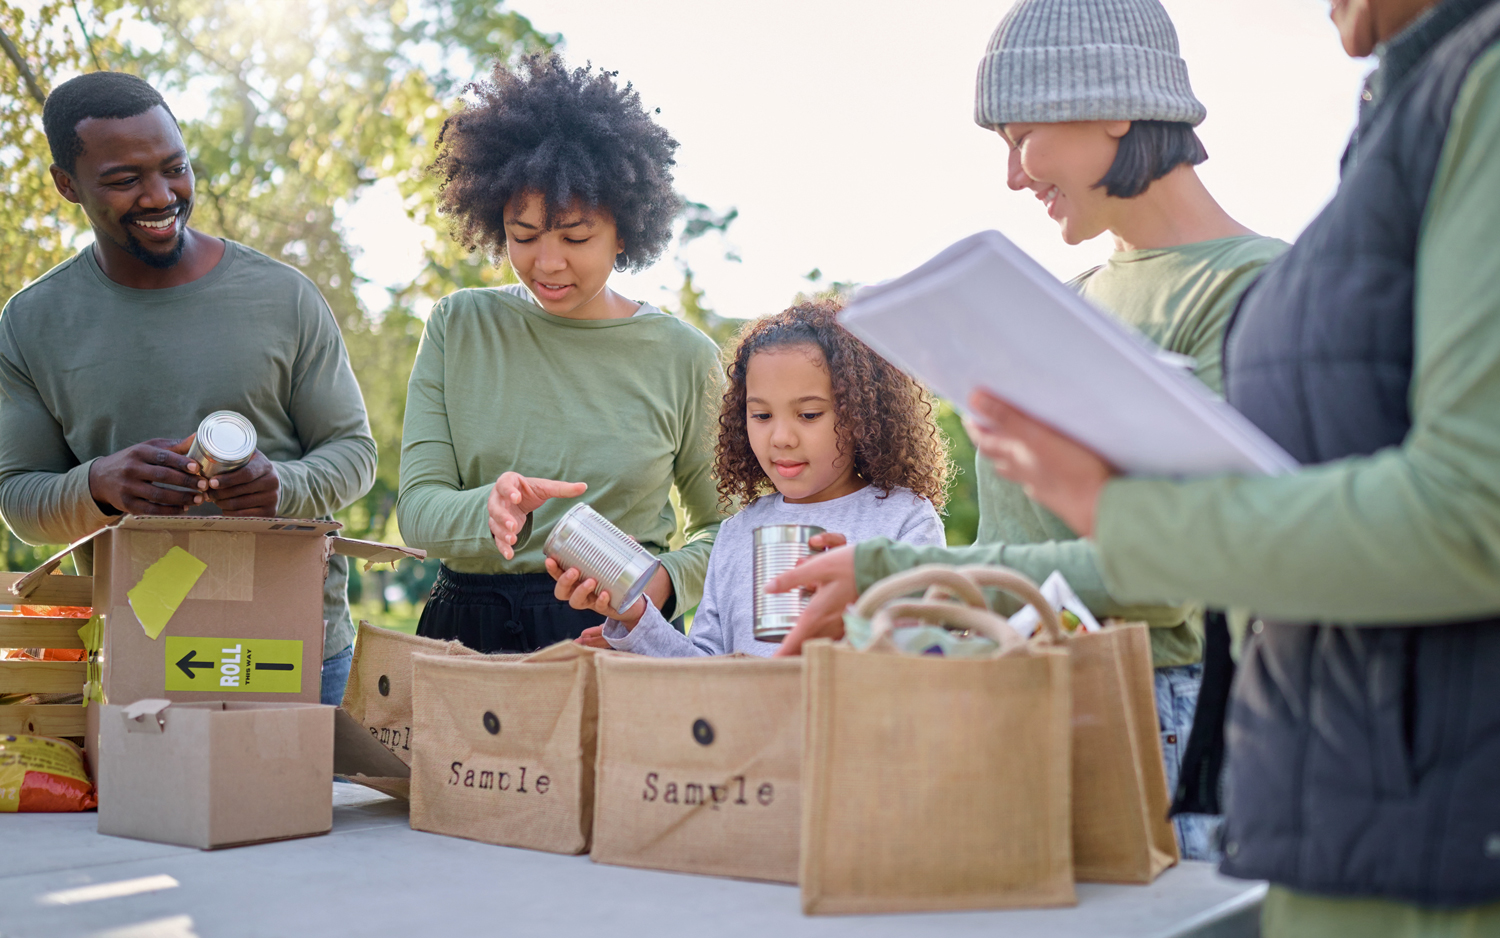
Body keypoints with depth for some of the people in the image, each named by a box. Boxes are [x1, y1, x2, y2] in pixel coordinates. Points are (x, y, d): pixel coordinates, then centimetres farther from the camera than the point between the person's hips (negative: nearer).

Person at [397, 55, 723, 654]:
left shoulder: (684, 357, 5)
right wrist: (488, 512, -19)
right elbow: (417, 506, 3)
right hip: (470, 630, 1)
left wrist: (666, 581, -6)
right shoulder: (458, 327, 8)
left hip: (618, 636, -1)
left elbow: (724, 526, 15)